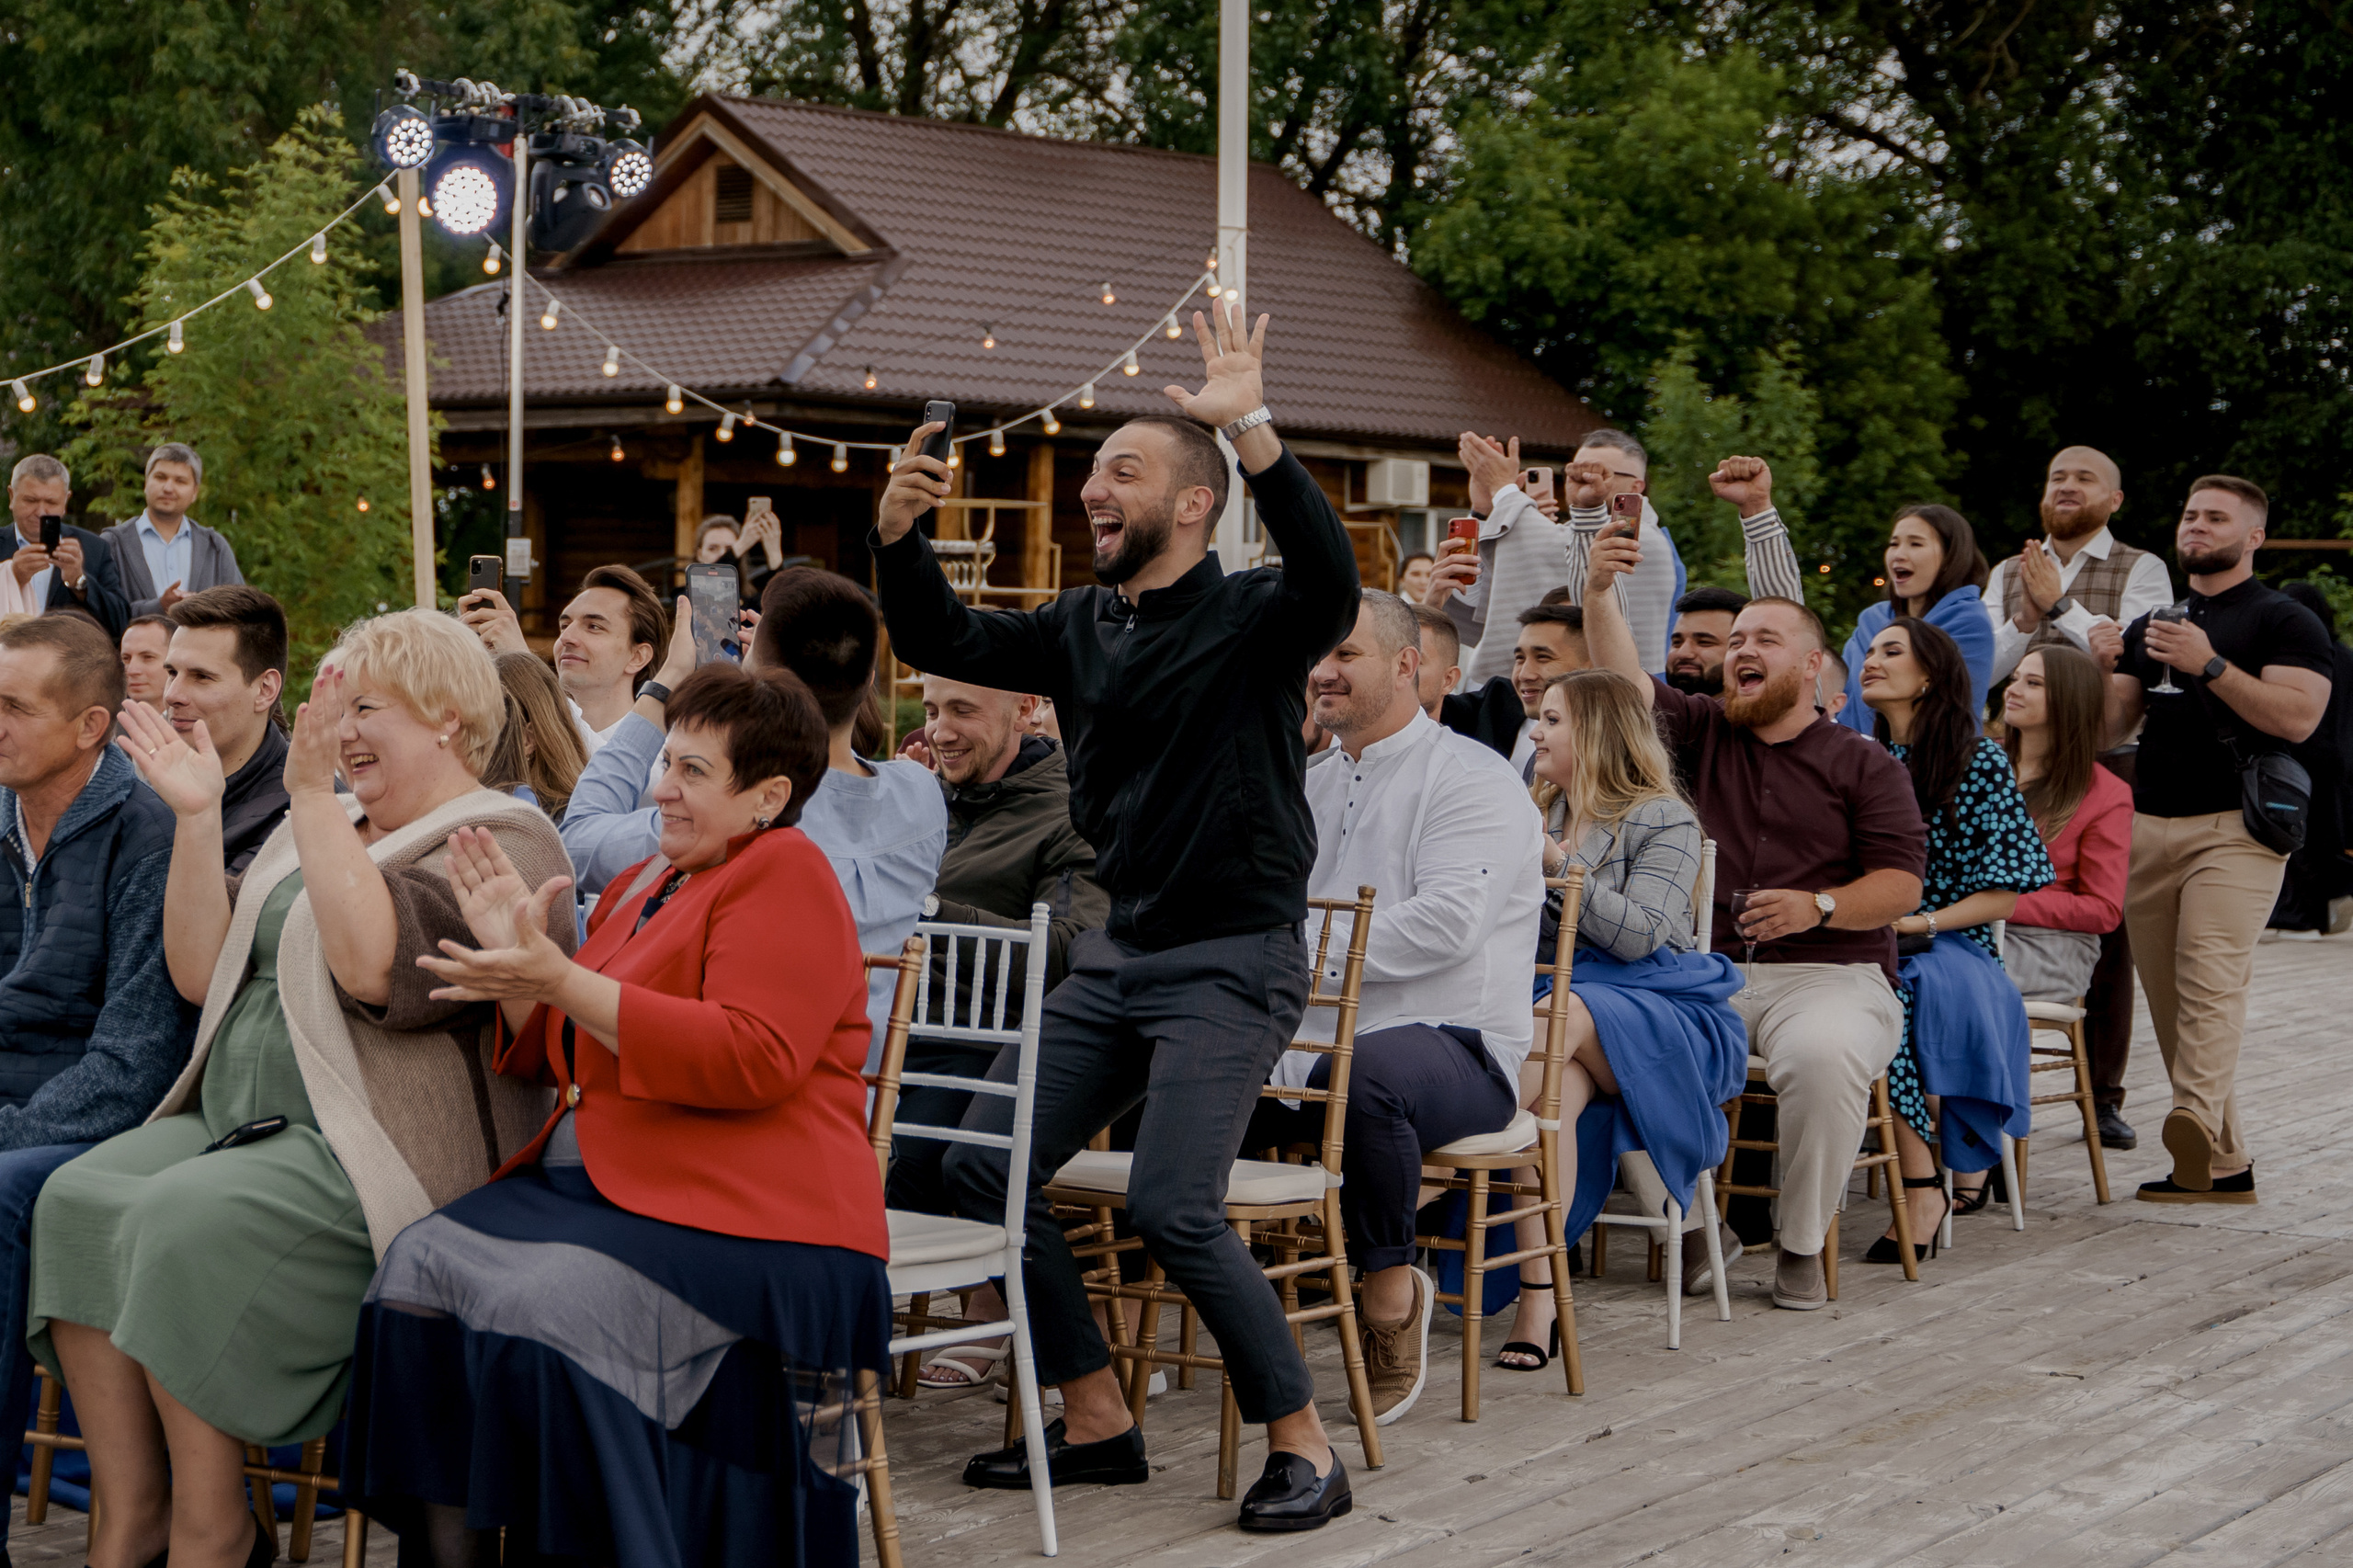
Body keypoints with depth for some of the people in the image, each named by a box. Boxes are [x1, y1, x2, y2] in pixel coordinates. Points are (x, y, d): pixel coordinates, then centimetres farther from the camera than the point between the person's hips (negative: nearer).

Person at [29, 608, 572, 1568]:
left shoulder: (502, 840, -4)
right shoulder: (324, 828, 22)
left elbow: (376, 967, -22)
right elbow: (200, 975, 15)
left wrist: (311, 796, -21)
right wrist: (195, 817, 6)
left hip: (371, 1145, -8)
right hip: (239, 1119, 8)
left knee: (186, 1219, -30)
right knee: (75, 1198, -16)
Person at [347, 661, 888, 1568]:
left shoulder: (784, 876, -4)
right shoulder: (647, 884, 21)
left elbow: (752, 1061, -19)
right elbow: (554, 1063, 26)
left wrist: (561, 981, -18)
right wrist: (513, 959, 7)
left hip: (736, 1219, -8)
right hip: (598, 1186, 8)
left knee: (548, 1310, -32)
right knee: (422, 1268, -16)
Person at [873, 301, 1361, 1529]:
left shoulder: (1250, 620, -10)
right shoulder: (1082, 629, 11)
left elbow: (1331, 580, -31)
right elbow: (942, 643, 12)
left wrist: (1251, 430, -40)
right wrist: (898, 538, -6)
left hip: (1230, 963, -8)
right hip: (1113, 955, 8)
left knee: (1172, 1208, -20)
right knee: (983, 1170, 4)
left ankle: (1304, 1448, -3)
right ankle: (1096, 1422, 16)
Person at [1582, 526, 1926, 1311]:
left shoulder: (1863, 765, 9)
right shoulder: (1700, 733, 17)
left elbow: (1902, 885, 1)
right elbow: (1624, 682, 0)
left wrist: (1818, 906, -17)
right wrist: (1598, 593, -16)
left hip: (1830, 972, -3)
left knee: (1821, 1056, -37)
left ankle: (1803, 1247, -17)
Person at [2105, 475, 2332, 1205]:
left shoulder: (2283, 620, 3)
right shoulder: (2152, 623, 23)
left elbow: (2298, 715, -11)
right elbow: (2109, 722, 19)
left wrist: (2209, 665, -16)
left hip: (2235, 828, -6)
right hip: (2148, 825, 6)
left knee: (2211, 976, -23)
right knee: (2167, 997, 2)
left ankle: (2196, 1118, -38)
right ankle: (2221, 1164, 6)